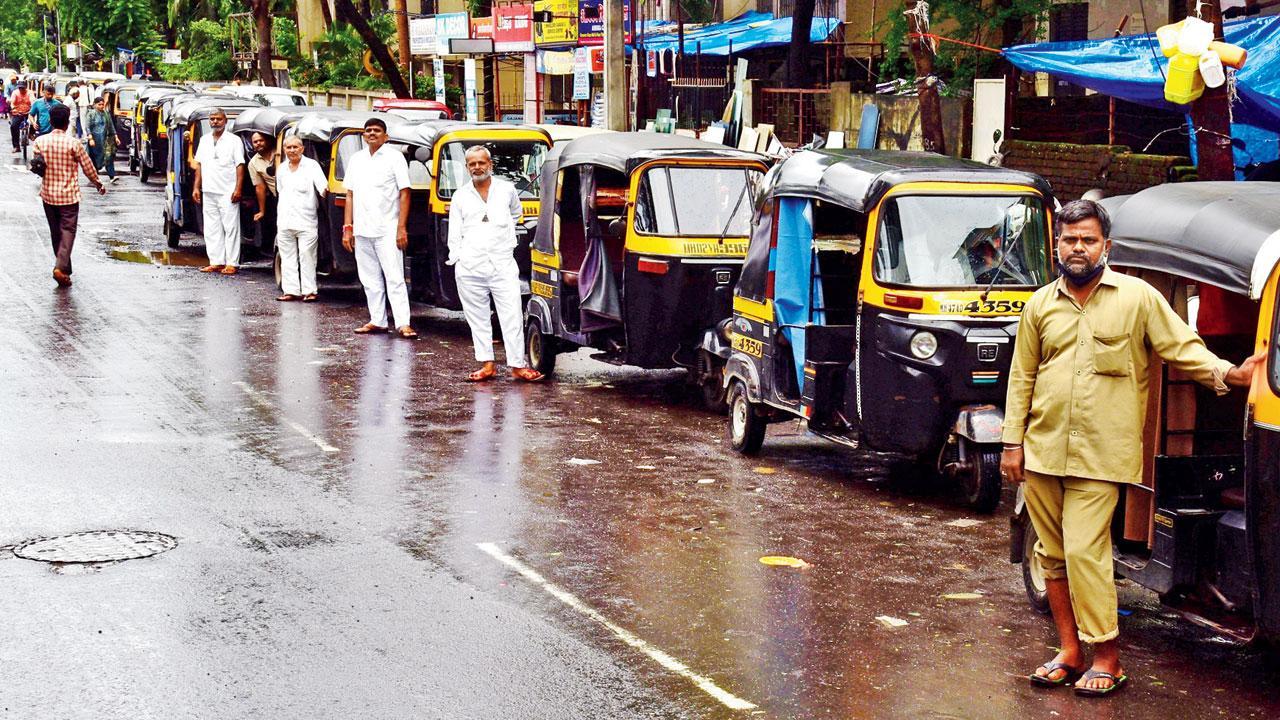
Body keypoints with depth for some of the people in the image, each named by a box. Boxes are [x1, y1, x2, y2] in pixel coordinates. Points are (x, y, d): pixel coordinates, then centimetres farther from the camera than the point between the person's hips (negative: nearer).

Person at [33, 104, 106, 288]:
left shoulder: (40, 141, -5)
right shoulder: (73, 143, -13)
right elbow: (88, 167, -4)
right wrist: (99, 184, 11)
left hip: (48, 194, 4)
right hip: (68, 194, -4)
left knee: (55, 231, 16)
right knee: (67, 231, -2)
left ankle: (63, 266, 25)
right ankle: (61, 267, -17)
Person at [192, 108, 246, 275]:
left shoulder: (234, 141, -1)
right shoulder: (204, 140, 15)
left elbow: (240, 166, -6)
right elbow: (199, 164, 18)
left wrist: (238, 188, -14)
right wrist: (196, 187, 11)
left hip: (227, 192, -6)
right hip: (208, 192, 6)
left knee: (230, 228, -5)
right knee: (211, 229, 7)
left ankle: (232, 264, -4)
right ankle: (216, 262, 12)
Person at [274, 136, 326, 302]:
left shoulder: (311, 166, 0)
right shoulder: (282, 168, 16)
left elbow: (322, 184, -13)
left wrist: (324, 190, -37)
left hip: (306, 221, -5)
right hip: (284, 222, 5)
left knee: (307, 256, -7)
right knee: (288, 257, 5)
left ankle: (309, 291, -5)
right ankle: (291, 290, 8)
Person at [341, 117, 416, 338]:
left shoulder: (394, 158, -2)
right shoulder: (356, 160, 14)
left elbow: (404, 193, -5)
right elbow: (350, 194, 16)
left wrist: (402, 227, -13)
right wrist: (348, 227, 8)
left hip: (387, 231, -6)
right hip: (361, 231, 6)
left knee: (394, 278, -9)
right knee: (370, 279, 10)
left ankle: (403, 323, -12)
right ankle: (377, 321, 17)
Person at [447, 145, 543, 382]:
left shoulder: (507, 189, 10)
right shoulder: (460, 196, 10)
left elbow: (516, 214, 30)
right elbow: (455, 233, 12)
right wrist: (456, 257, 4)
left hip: (503, 263, -1)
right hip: (470, 267, 1)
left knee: (512, 316, -6)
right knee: (478, 318, 3)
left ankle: (517, 365, -4)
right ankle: (486, 364, 9)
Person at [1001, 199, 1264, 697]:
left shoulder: (1138, 297, 1)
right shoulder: (1040, 305, 10)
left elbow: (1183, 348, -1)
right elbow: (1022, 377, 13)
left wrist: (1227, 374, -19)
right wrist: (1013, 442, 9)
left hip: (1100, 456, -4)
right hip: (1041, 450, 5)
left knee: (1085, 552, -12)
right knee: (1053, 555, 9)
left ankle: (1107, 660, -3)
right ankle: (1069, 652, 19)